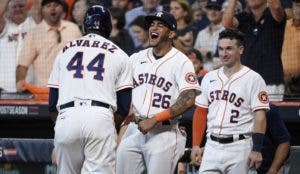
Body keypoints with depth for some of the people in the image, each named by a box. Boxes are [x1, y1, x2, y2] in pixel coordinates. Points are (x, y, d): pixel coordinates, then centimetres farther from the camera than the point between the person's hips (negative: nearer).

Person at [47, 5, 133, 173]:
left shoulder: (65, 51, 19)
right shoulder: (119, 55, 13)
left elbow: (52, 104, 14)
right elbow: (124, 109, 8)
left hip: (66, 117, 2)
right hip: (101, 119, -2)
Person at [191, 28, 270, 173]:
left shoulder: (253, 79, -4)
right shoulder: (209, 78, 13)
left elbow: (260, 117, -9)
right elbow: (201, 112, 15)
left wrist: (256, 150, -16)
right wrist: (195, 145, 7)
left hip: (239, 146, -5)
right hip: (212, 146, 5)